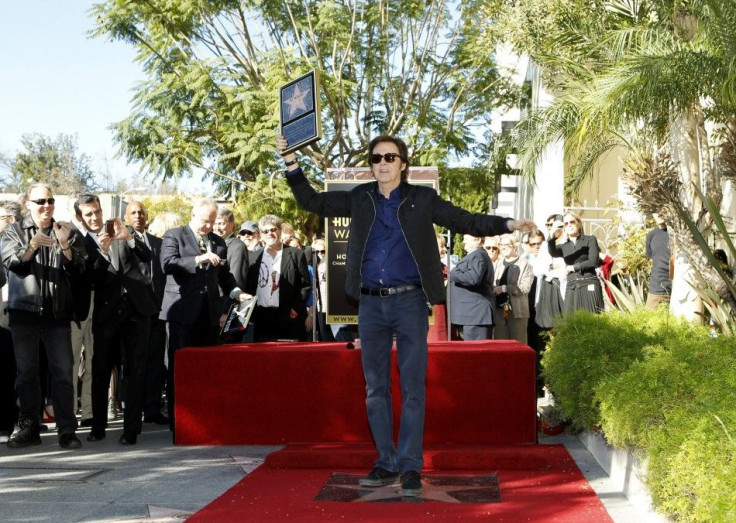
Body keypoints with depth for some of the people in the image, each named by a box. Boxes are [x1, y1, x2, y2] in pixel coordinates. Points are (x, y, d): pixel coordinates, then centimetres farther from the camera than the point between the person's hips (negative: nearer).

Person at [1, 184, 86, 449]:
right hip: (24, 311, 0)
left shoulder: (67, 233, 10)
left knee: (63, 372, -4)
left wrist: (65, 245, -15)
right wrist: (31, 247, -26)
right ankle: (29, 428, 13)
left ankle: (67, 431, -2)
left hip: (58, 313, 0)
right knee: (26, 372, 5)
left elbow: (78, 270, 1)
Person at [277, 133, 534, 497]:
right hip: (370, 304, 3)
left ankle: (410, 467, 1)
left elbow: (467, 222, 4)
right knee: (375, 388, 8)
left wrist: (508, 225, -9)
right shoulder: (360, 199, 10)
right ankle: (386, 463, 17)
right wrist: (291, 161, 6)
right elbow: (311, 201, 14)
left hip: (410, 302, -3)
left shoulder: (422, 199, 4)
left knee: (412, 387, -4)